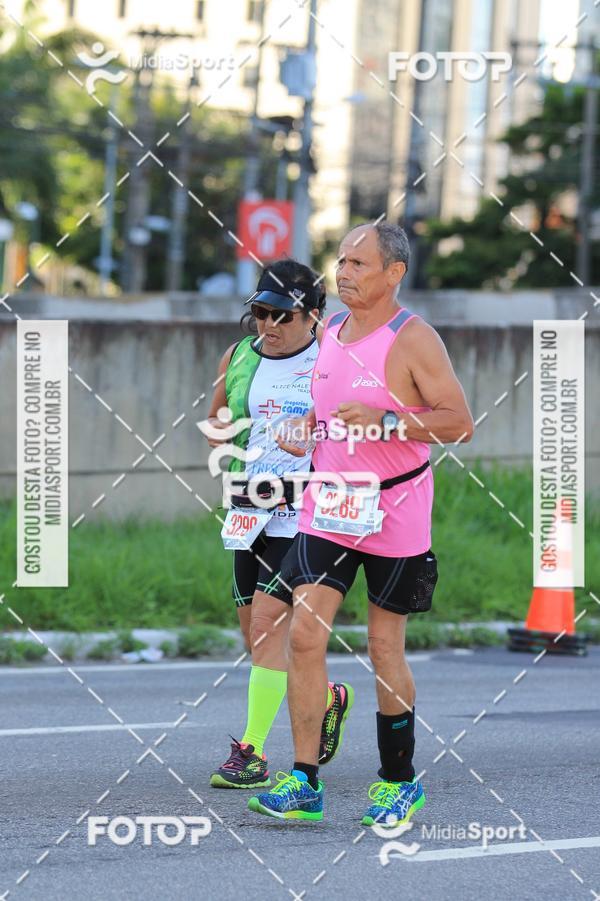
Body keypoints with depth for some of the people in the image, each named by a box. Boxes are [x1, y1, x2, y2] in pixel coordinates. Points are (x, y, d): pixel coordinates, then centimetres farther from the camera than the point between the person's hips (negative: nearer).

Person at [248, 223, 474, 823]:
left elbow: (460, 423, -15)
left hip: (394, 515, -5)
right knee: (305, 632, -8)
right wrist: (305, 429, 6)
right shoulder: (330, 331, 9)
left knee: (384, 647, 4)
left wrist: (384, 420, -24)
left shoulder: (413, 340, -11)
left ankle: (399, 780, 21)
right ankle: (303, 782, -5)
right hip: (328, 509, 5)